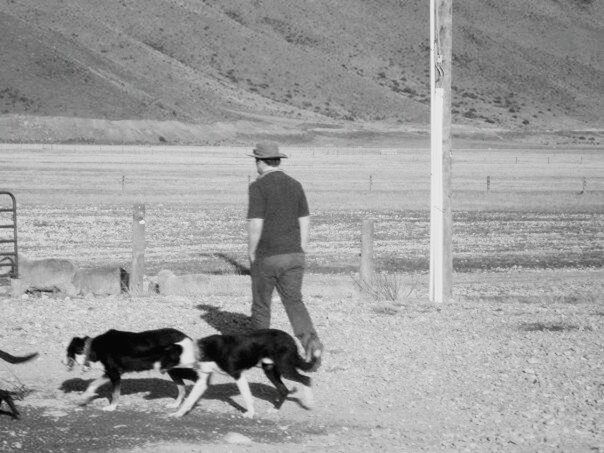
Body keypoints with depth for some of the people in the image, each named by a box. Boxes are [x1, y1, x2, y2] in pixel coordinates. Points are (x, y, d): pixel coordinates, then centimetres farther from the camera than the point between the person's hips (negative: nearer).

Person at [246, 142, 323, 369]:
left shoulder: (258, 187, -12)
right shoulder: (295, 185, 7)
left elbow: (255, 225, -18)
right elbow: (305, 222, 8)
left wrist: (251, 254, -6)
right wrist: (300, 254, 13)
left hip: (266, 257, -4)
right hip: (293, 256, 4)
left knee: (261, 303, 12)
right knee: (294, 302, 2)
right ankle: (312, 344, -19)